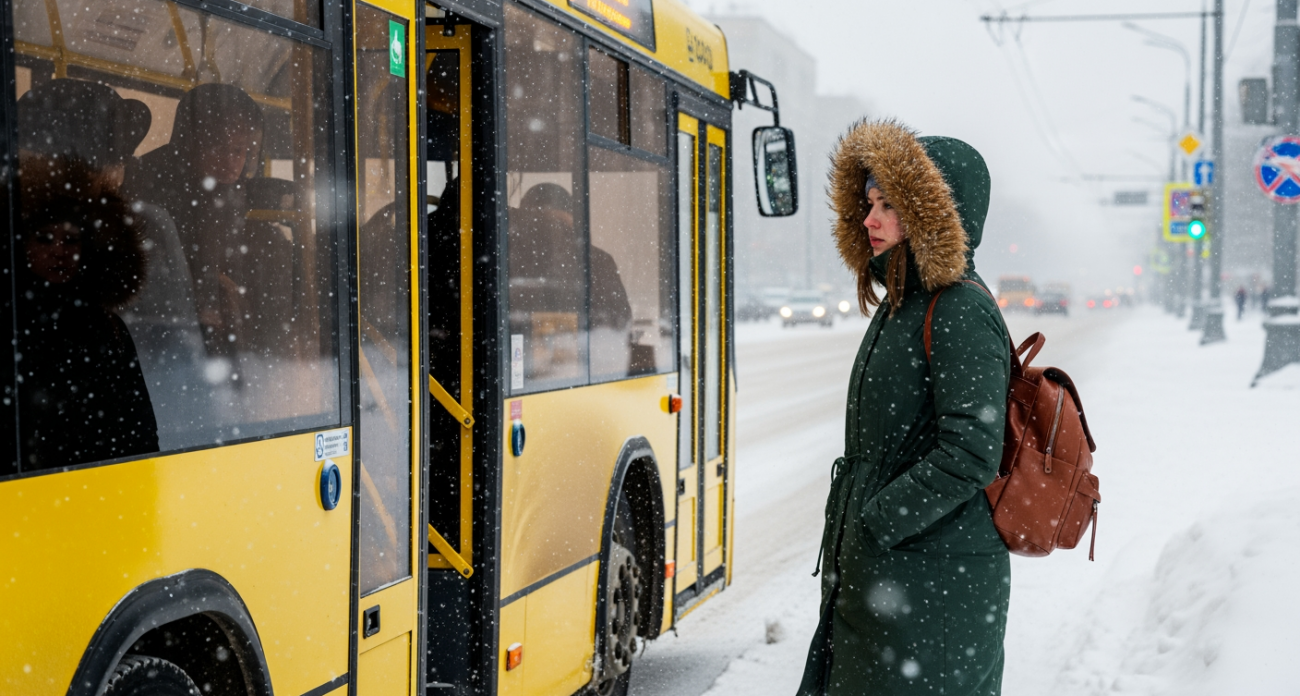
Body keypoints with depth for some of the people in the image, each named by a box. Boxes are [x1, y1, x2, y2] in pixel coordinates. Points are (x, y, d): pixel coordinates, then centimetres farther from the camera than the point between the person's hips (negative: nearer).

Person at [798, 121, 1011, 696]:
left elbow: (970, 454, -23)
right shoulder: (902, 306, 14)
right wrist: (851, 531, 12)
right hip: (876, 574, 9)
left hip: (936, 582, -9)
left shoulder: (962, 313, -15)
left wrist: (876, 527, -17)